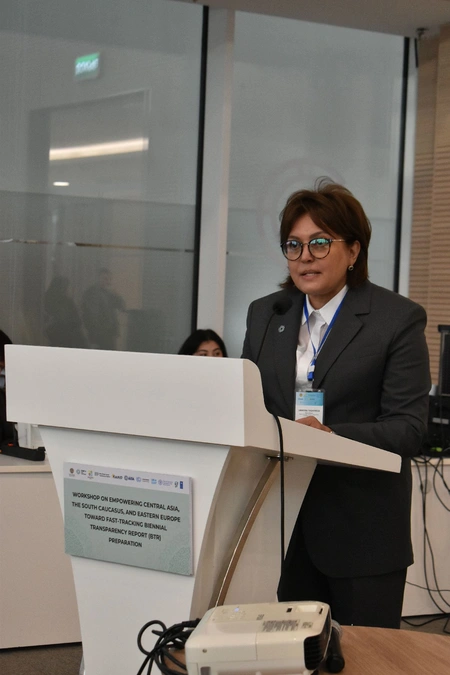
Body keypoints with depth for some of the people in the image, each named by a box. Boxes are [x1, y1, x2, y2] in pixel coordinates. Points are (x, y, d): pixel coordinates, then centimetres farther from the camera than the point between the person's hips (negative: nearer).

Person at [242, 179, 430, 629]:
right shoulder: (264, 314, 10)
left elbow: (408, 427, -11)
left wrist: (332, 437, -27)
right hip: (283, 522, 4)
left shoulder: (398, 319, -6)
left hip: (363, 532, -4)